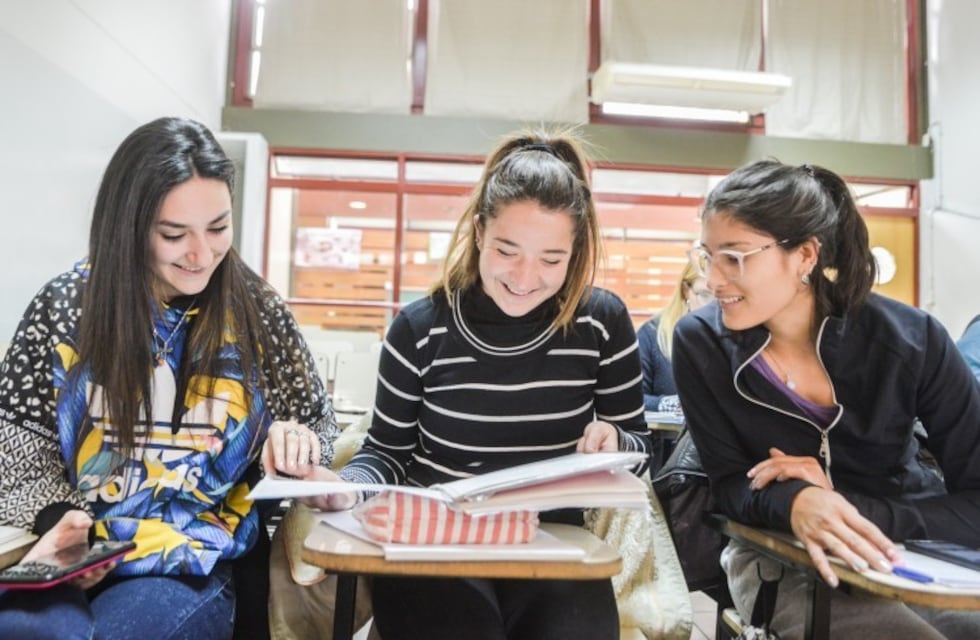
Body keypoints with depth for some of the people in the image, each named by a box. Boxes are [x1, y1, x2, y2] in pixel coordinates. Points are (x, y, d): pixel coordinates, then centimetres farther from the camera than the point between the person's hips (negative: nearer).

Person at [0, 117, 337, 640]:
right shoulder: (65, 306, 0)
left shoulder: (255, 312, -1)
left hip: (192, 566, 0)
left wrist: (295, 442, -16)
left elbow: (317, 423, 7)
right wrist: (56, 518, -14)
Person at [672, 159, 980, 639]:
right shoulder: (699, 342, -14)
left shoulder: (911, 340, -15)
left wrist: (845, 505, -27)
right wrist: (794, 502, -33)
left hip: (922, 550, 2)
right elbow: (731, 484, -10)